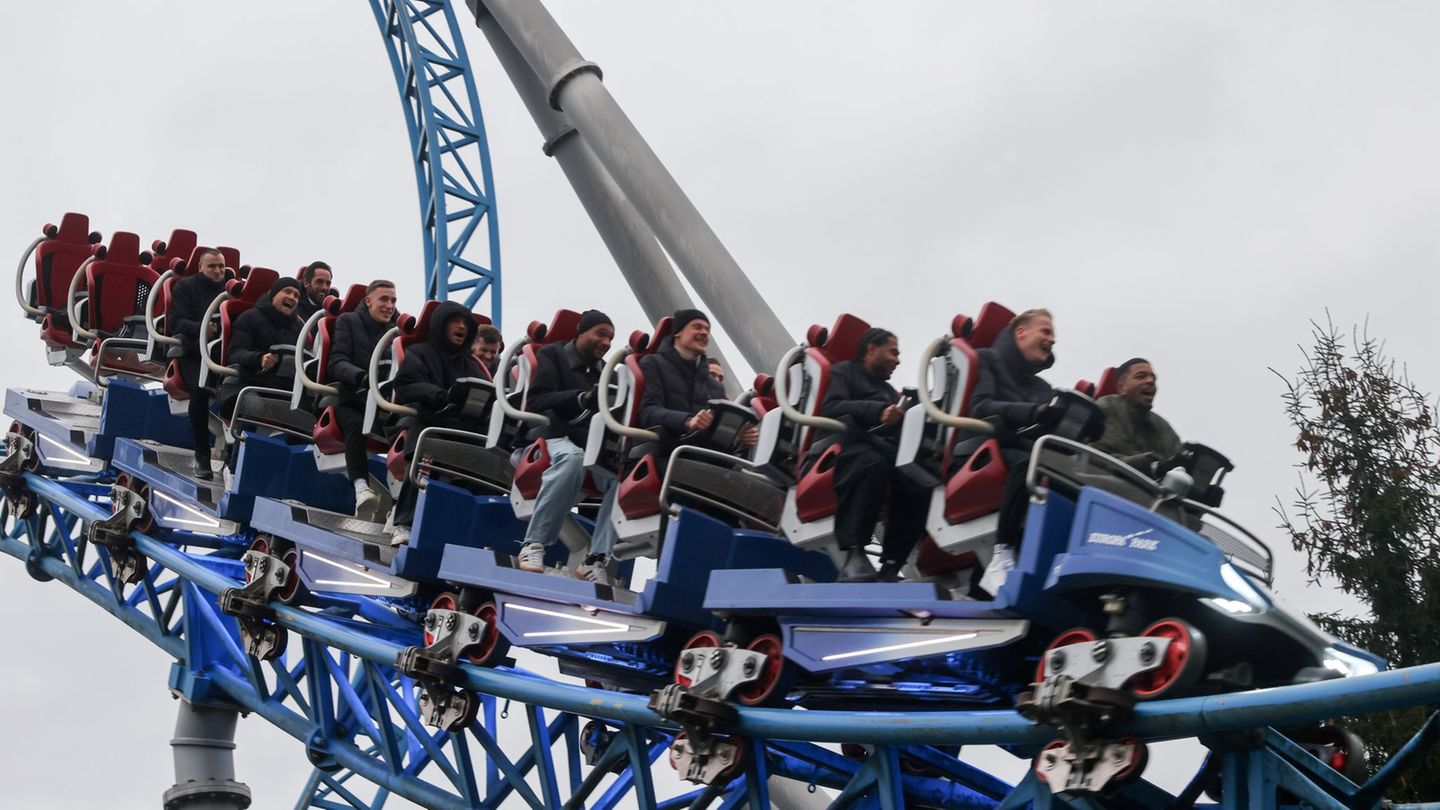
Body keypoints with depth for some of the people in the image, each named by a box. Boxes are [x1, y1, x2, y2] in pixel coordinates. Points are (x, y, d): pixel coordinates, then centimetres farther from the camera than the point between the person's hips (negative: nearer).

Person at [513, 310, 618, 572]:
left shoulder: (603, 370, 27)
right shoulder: (552, 356, 10)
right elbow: (535, 401, -6)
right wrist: (583, 398, -18)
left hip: (591, 442, 5)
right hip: (553, 436, -5)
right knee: (572, 458, -42)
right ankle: (533, 545, -38)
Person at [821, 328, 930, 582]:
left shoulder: (887, 389, 37)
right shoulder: (845, 372, 18)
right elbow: (831, 409, -4)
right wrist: (878, 411, -14)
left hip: (886, 451, 6)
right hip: (852, 443, -6)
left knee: (919, 486, -28)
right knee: (872, 463, -42)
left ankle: (890, 565, -28)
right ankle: (854, 552, -43)